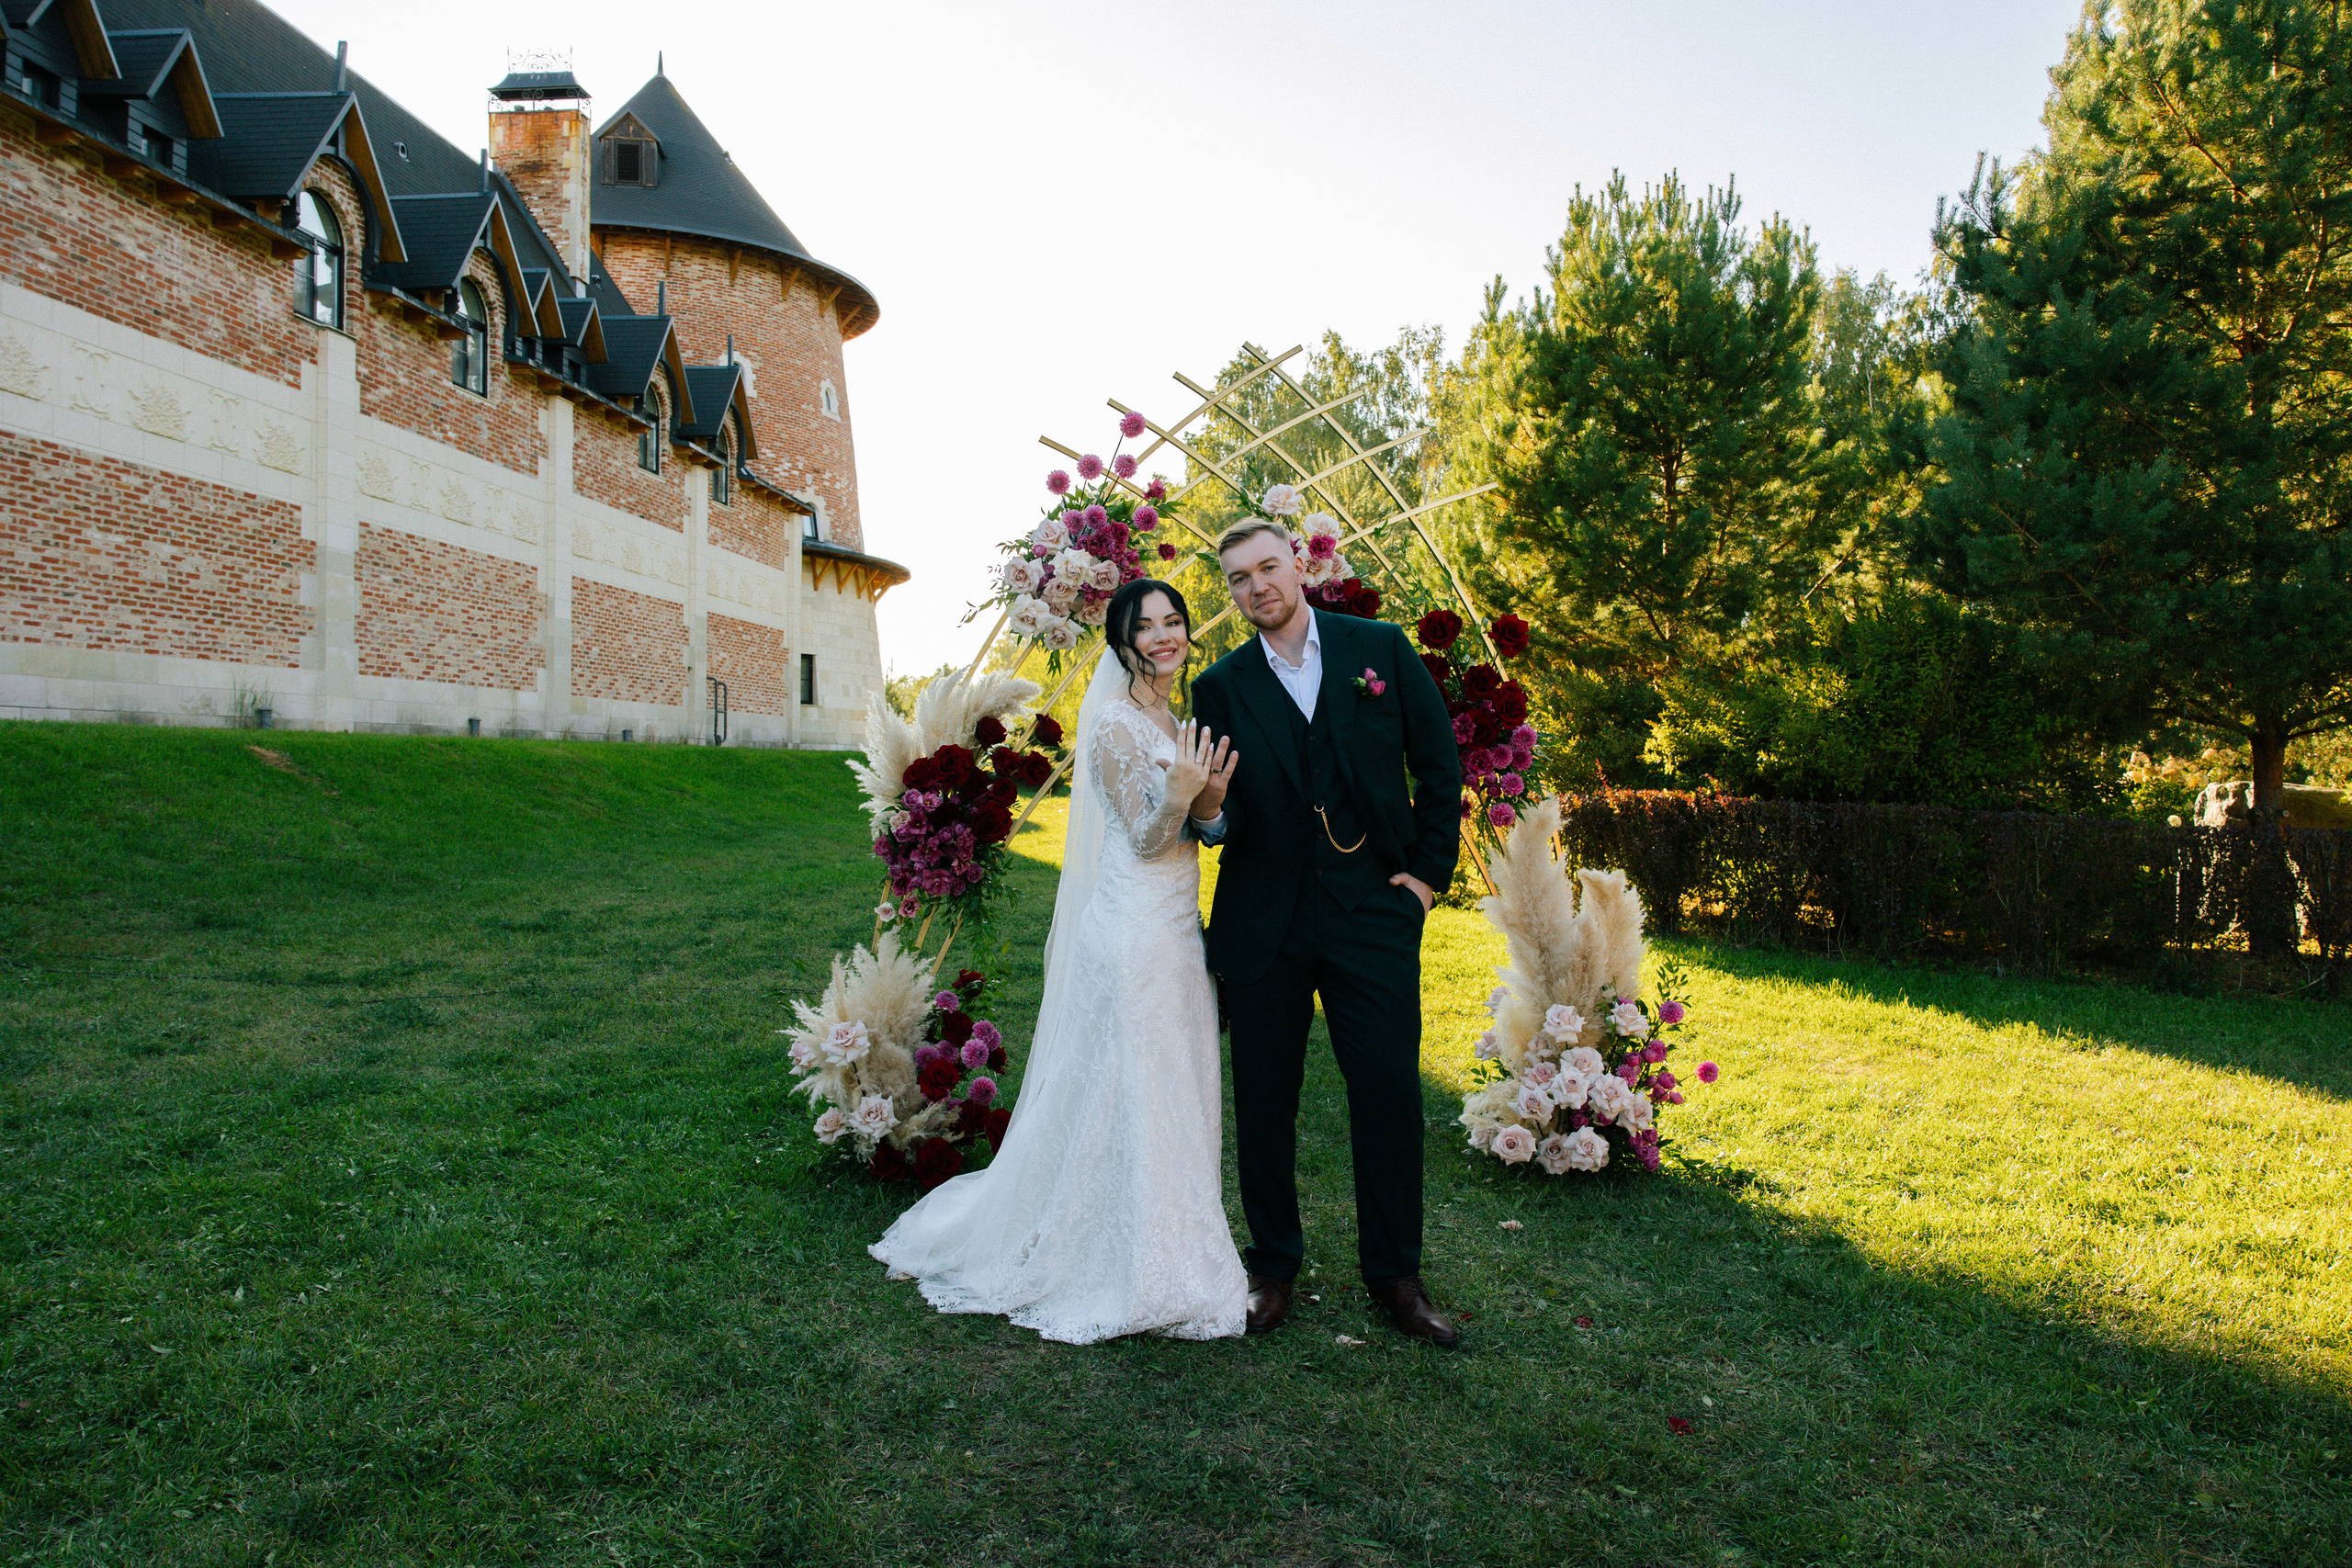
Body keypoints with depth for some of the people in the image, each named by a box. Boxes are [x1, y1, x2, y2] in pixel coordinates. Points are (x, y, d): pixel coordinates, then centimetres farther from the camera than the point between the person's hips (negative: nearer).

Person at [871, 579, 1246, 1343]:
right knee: (1132, 1098, 0)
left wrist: (1208, 799, -5)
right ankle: (1134, 1272, 15)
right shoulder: (1116, 724, -13)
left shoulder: (1176, 724, 14)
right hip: (1134, 931, -9)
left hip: (1177, 932, 9)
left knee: (1173, 1098, 15)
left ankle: (1169, 1248, 29)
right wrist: (1179, 794, -32)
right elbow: (1146, 840, -13)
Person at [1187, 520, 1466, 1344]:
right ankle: (1273, 1266, 26)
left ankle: (1394, 1272, 20)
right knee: (1263, 1098, 8)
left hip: (1373, 911, -1)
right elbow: (1230, 819, 2)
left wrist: (1430, 870, 2)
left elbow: (1440, 761, 6)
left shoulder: (1381, 648, 3)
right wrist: (1208, 811, -21)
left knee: (1390, 1091, 2)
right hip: (1263, 924, 1)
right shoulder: (1220, 687, 4)